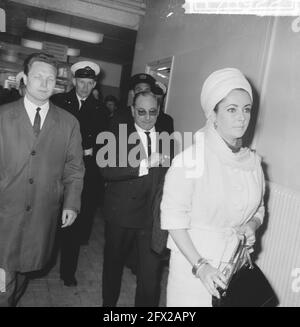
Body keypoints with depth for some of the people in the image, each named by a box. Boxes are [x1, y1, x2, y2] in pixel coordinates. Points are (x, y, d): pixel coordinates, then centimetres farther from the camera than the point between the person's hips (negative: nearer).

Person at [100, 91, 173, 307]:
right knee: (114, 264, 19)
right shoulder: (119, 135, -4)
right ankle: (109, 302, 44)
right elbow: (107, 170, -19)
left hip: (154, 216, 1)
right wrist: (145, 164, -27)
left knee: (151, 272, 3)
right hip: (121, 214, -1)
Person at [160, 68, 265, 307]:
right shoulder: (190, 159, -17)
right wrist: (200, 266, -20)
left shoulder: (253, 162, 0)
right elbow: (174, 217, -15)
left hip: (235, 263, 5)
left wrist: (252, 226, -6)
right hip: (192, 259, -4)